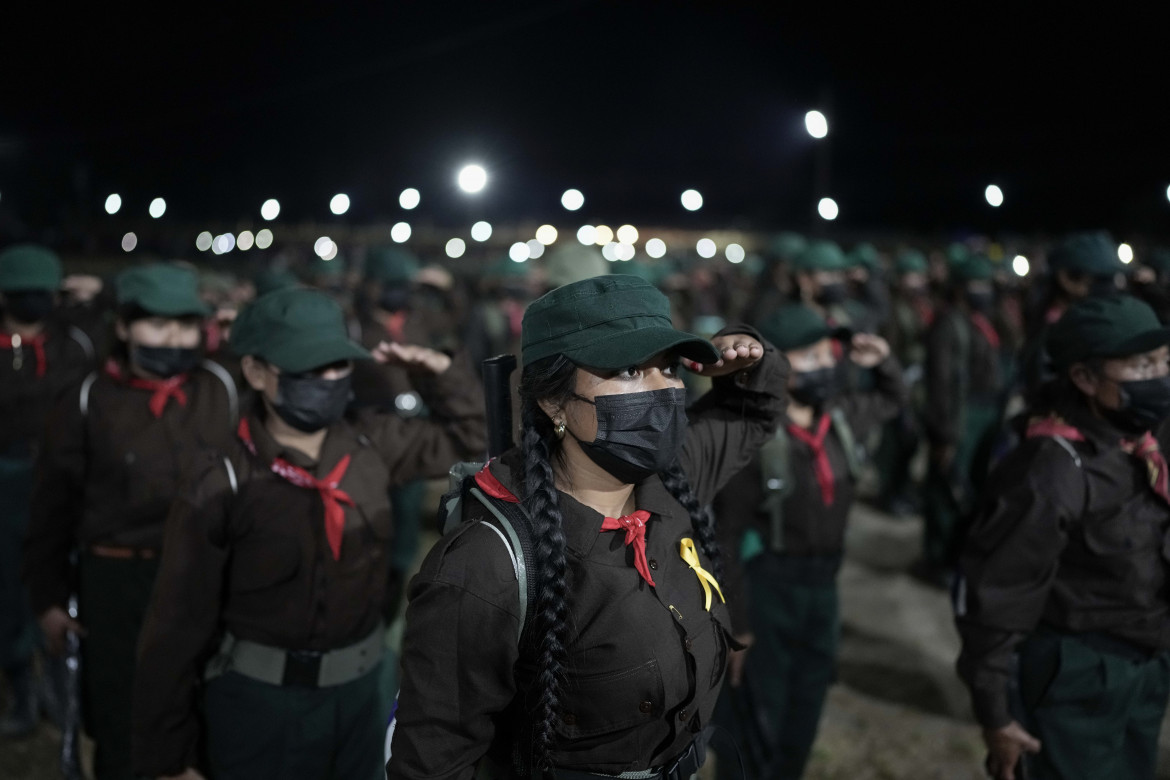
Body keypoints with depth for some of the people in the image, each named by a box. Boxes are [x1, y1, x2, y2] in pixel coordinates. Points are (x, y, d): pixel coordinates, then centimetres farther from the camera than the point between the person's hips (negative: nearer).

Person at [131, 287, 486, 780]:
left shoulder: (370, 444, -3)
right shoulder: (222, 484, -18)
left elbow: (463, 438, 14)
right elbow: (179, 624, -13)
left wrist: (442, 376, -4)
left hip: (359, 691, 5)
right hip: (261, 703, -5)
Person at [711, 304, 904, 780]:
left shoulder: (841, 417, -2)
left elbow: (892, 401, 22)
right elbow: (728, 535, -17)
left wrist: (883, 363, 0)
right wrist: (733, 623, -17)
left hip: (823, 584, 6)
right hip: (765, 586, -6)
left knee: (802, 722, 22)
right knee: (755, 728, 5)